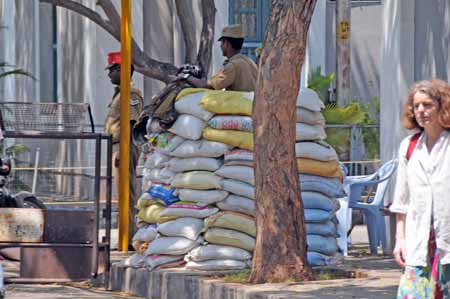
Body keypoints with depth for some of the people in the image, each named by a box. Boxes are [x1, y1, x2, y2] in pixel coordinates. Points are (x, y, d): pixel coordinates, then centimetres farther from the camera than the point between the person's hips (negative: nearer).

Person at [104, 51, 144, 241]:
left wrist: (121, 151, -23)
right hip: (117, 147, 11)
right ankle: (127, 235, 14)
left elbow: (131, 124, -19)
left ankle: (128, 238, -13)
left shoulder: (131, 94, -12)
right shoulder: (119, 93, 20)